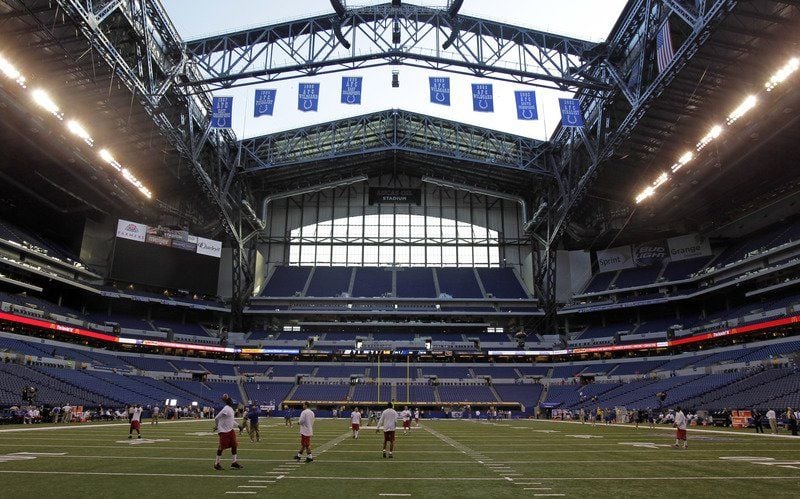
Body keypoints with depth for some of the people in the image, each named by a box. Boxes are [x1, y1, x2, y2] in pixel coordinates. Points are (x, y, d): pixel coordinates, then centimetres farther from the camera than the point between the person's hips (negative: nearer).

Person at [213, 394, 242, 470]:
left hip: (231, 430, 9)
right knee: (221, 447, 0)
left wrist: (238, 425, 18)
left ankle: (234, 462, 15)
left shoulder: (231, 409, 10)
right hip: (224, 431, -9)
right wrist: (216, 427, -2)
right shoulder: (226, 409, -20)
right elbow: (216, 418, -17)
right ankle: (216, 463, 15)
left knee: (234, 445, 7)